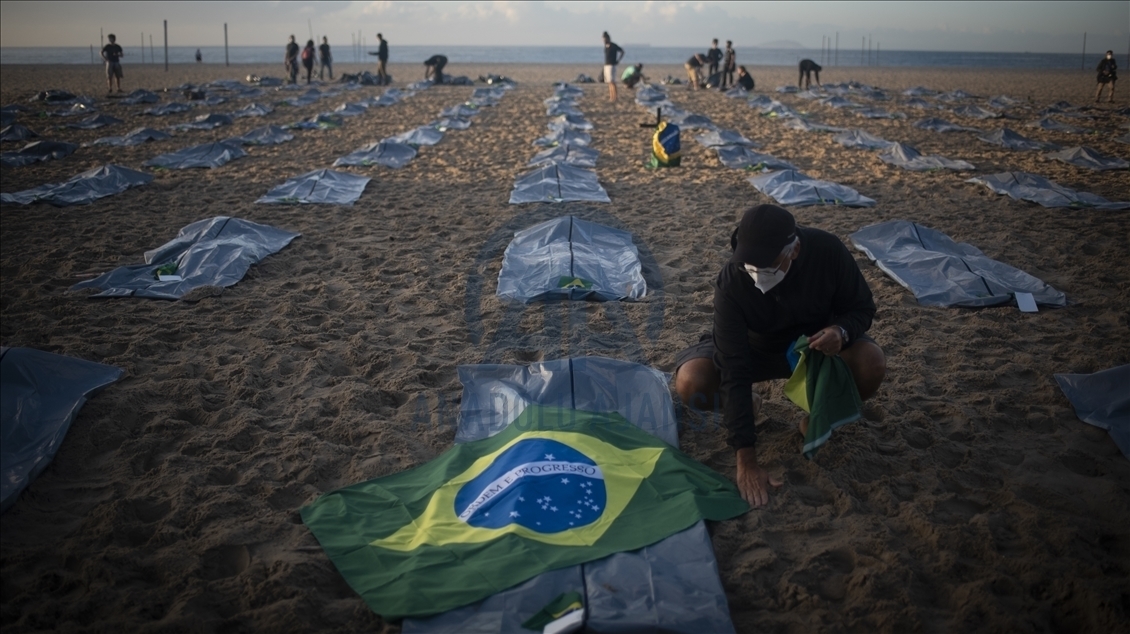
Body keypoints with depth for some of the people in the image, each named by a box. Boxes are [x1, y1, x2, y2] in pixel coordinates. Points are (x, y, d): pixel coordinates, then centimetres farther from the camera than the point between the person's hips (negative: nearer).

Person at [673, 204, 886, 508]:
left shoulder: (827, 251, -29)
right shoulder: (731, 283, -33)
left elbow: (862, 307, -11)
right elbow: (734, 371, -35)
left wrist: (842, 331, -38)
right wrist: (746, 461, -38)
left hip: (816, 343, 1)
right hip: (755, 348, -1)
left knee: (872, 364, -31)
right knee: (691, 384, -29)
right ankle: (745, 404, 7)